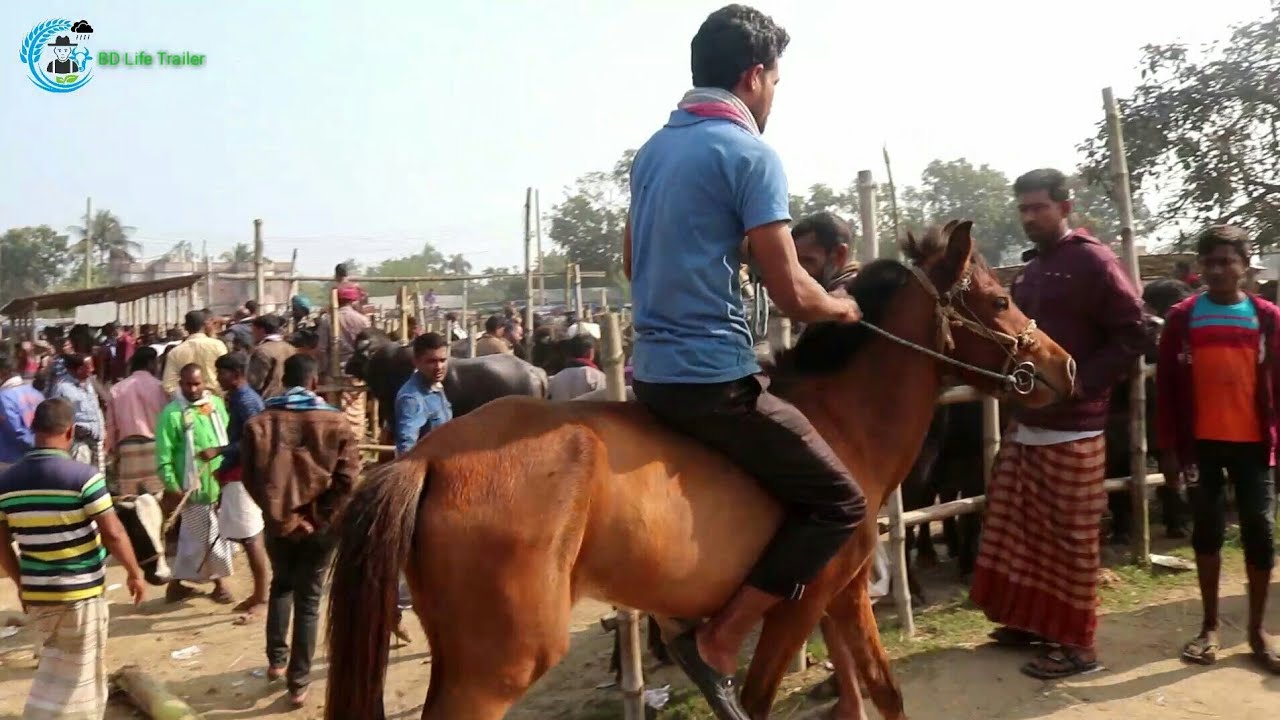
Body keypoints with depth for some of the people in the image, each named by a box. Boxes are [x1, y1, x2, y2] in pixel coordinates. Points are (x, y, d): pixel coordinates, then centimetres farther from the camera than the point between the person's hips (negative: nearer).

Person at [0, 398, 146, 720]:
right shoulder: (84, 476, -17)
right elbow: (113, 533, -16)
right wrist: (135, 573, -2)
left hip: (36, 593, 6)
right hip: (81, 593, -5)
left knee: (55, 668, 24)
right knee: (79, 675, 9)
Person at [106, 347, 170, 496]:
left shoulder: (117, 388, 9)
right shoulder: (157, 386, -3)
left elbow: (111, 424, 11)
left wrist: (114, 450, 20)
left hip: (126, 448, 4)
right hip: (153, 446, -3)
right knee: (158, 498, 0)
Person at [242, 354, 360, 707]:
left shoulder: (259, 422, -4)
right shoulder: (337, 423, -8)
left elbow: (251, 478, -7)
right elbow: (348, 480, -14)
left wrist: (280, 515, -4)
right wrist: (321, 518, -6)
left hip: (279, 523, 2)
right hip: (320, 525, -1)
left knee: (281, 586, 27)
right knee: (309, 599, 9)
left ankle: (276, 661, 29)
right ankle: (298, 683, 15)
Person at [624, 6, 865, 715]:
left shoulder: (653, 148, 14)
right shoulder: (750, 152, -12)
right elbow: (792, 294, -15)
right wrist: (842, 307, 5)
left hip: (653, 369, 9)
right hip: (714, 377, -9)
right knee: (839, 502, 0)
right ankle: (717, 641, 0)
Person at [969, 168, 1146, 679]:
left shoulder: (1093, 261, -8)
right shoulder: (1031, 270, 15)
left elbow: (1132, 335, -13)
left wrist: (1081, 384, -21)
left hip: (1071, 427, -8)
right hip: (1025, 423, 8)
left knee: (1071, 536, 1)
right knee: (1019, 527, 13)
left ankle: (1076, 643, 13)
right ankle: (1033, 621, 27)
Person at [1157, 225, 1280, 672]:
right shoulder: (1182, 317, -1)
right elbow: (1166, 387, -1)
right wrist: (1169, 448, -4)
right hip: (1202, 444, 0)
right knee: (1207, 532, 7)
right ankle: (1210, 627, 19)